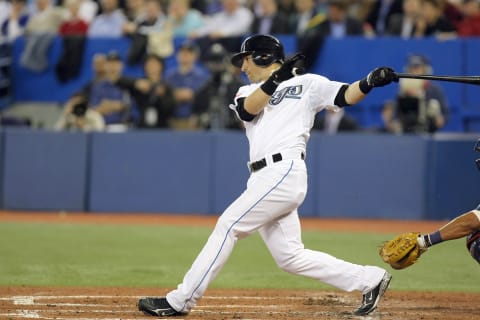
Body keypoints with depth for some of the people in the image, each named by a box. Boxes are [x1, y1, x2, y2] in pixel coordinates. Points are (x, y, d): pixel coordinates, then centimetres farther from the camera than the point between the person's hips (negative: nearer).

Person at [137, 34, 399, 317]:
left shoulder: (306, 84, 9)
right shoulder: (248, 91, 24)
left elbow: (346, 96, -1)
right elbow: (247, 110, 2)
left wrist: (370, 82, -20)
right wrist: (275, 79, -12)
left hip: (284, 173, -7)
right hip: (265, 179, 7)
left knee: (228, 226, -11)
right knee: (291, 257, 3)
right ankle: (370, 280, 11)